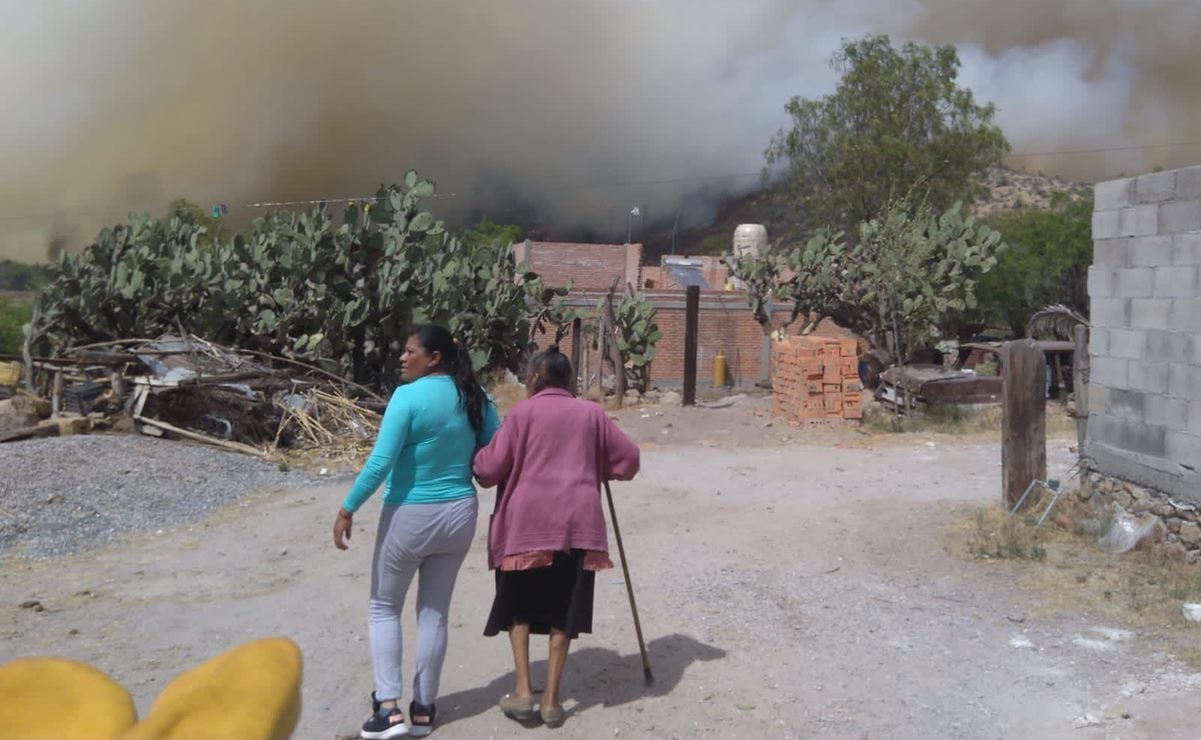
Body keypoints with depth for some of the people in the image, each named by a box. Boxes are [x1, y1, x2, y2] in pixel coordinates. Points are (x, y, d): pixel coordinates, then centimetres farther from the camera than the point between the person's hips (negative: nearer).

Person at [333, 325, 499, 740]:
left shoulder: (409, 397, -17)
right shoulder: (475, 398, 1)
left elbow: (380, 463, -20)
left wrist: (347, 510, -12)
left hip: (409, 517, -5)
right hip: (459, 514, 5)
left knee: (384, 607, 14)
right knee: (435, 612, 15)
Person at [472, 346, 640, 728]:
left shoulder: (523, 412, 1)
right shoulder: (591, 413, 9)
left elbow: (490, 467, -3)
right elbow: (628, 460, 11)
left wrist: (473, 459, 18)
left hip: (528, 520, -2)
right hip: (577, 522, 2)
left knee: (518, 606, 16)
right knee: (563, 610, 11)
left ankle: (523, 690, 7)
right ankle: (551, 699, 13)